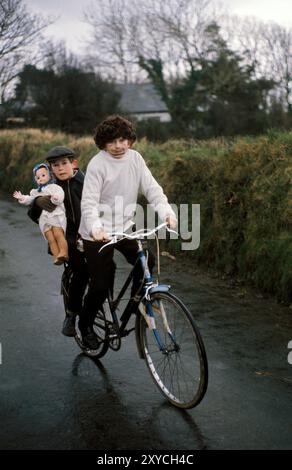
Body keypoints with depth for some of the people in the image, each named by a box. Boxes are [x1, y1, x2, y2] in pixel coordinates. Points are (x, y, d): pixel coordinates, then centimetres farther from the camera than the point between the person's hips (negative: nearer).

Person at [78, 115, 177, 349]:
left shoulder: (135, 158, -1)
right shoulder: (97, 165, -16)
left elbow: (151, 187, -7)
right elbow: (89, 202, -23)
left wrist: (166, 211, -24)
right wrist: (95, 228, -41)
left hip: (124, 228, 5)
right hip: (98, 233, -5)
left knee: (146, 261, -12)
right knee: (101, 285, -2)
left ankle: (137, 301, 16)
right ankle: (86, 324, 23)